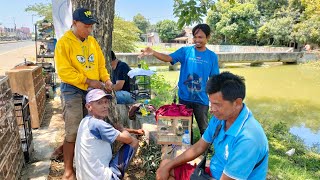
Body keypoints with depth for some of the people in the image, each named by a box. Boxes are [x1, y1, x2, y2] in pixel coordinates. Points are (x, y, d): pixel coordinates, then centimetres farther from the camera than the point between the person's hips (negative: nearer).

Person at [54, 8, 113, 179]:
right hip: (72, 90, -6)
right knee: (73, 131, -4)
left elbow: (101, 63, 12)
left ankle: (65, 148, 37)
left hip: (92, 90, 6)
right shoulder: (64, 42, -11)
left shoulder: (92, 41, 8)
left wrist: (106, 79, -5)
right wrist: (88, 81, -19)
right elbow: (64, 71, -16)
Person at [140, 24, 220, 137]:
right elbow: (169, 58, -18)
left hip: (201, 99, 0)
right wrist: (153, 53, -37)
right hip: (184, 98, 1)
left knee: (204, 129, 13)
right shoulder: (185, 51, -4)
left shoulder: (212, 56, -1)